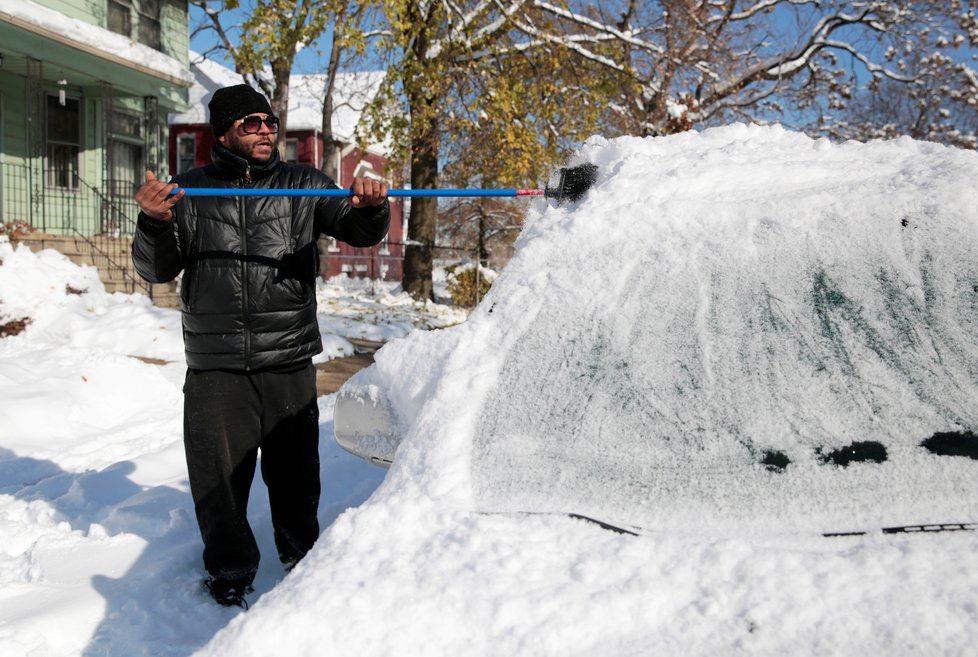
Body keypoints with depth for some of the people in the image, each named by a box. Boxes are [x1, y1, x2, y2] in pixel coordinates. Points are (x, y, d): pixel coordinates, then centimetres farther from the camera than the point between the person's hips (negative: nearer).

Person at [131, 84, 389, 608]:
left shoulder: (303, 186, 7)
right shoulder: (191, 190, 8)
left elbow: (360, 231, -3)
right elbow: (158, 270, 5)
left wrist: (370, 208, -27)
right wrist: (154, 223, -16)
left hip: (289, 363, 0)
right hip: (214, 367, 0)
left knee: (294, 472, 9)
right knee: (218, 477, 6)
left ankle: (302, 560, 33)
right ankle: (229, 571, 29)